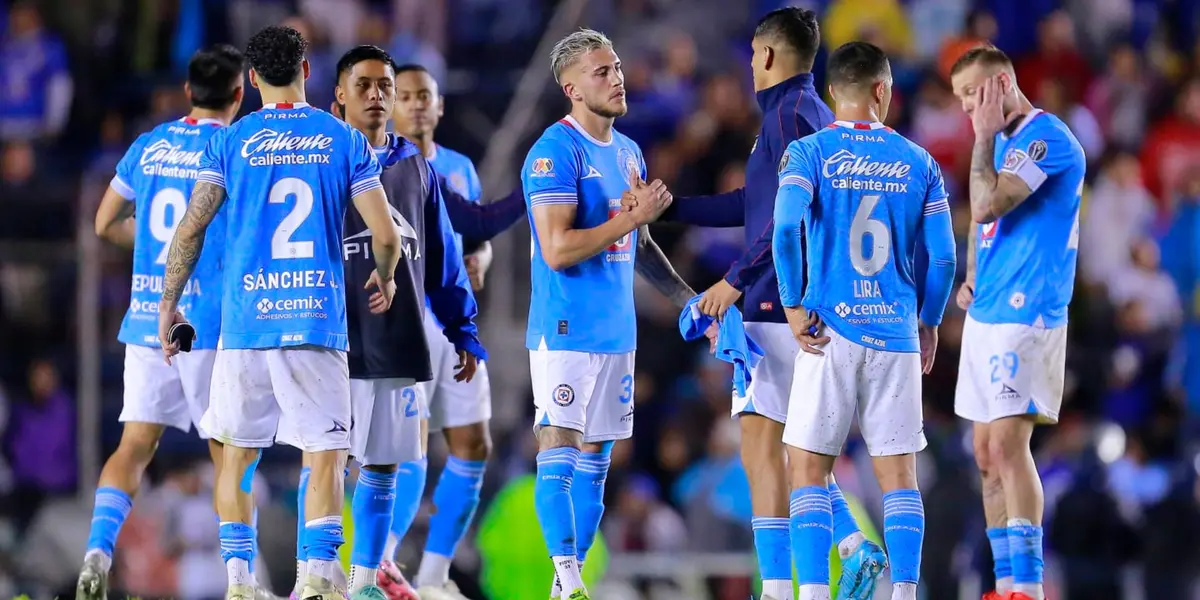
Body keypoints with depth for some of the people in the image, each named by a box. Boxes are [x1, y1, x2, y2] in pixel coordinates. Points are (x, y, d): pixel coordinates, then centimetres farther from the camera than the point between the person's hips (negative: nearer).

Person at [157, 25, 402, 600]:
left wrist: (167, 304, 9)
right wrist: (385, 278, 20)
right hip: (318, 317, -1)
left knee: (238, 455, 12)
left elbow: (190, 229, -2)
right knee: (326, 455, 2)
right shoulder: (344, 140, 3)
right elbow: (385, 235, -1)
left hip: (245, 319, 1)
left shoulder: (230, 142, 4)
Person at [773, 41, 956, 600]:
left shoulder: (809, 153, -1)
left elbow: (785, 228, -17)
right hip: (896, 334, 2)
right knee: (899, 472, 7)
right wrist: (929, 323, 17)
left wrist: (793, 305, -8)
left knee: (809, 470, 4)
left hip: (831, 329, -2)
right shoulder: (918, 162, 6)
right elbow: (942, 257, 4)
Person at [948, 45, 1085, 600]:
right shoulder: (1005, 142, 17)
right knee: (987, 455, 8)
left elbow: (988, 206, -22)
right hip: (987, 314, 10)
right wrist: (971, 279, 11)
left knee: (1007, 445, -16)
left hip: (1026, 314, -10)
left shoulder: (1046, 138, -12)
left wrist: (984, 136, -12)